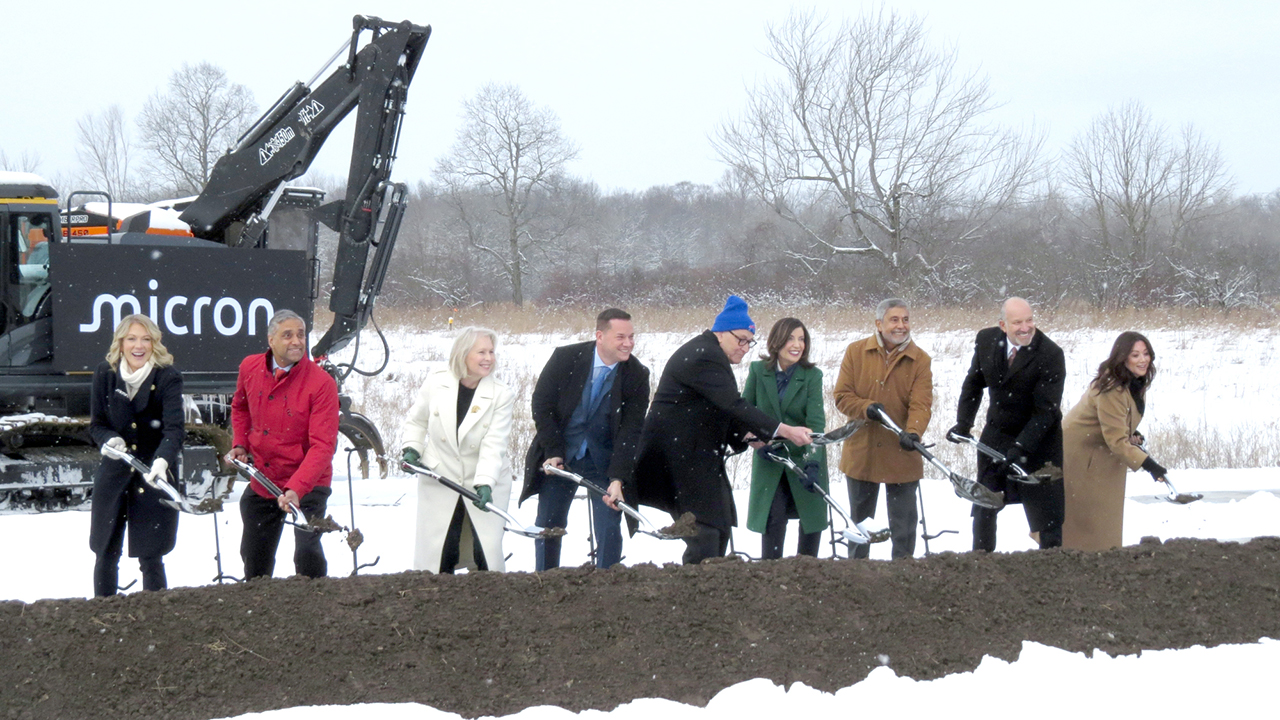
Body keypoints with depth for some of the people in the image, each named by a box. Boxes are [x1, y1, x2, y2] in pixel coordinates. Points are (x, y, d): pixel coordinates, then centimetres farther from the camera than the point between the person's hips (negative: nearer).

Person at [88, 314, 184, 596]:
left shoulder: (168, 377, -10)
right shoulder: (104, 374, 0)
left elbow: (174, 428, -21)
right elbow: (96, 424, 6)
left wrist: (162, 461, -39)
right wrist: (110, 440, -17)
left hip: (155, 477, -3)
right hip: (113, 474, 3)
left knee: (150, 558, -1)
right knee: (106, 554, 6)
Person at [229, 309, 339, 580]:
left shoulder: (321, 382, -21)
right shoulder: (250, 368, -4)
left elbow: (322, 446, -25)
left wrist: (295, 489, -35)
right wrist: (239, 444, 3)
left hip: (308, 487, -5)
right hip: (262, 483, 5)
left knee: (307, 553, -16)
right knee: (254, 557, 18)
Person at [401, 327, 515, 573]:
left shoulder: (502, 395, -10)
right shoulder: (436, 382, -5)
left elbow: (494, 445, -17)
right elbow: (416, 421, 11)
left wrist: (485, 484, -28)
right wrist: (410, 448, -6)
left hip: (486, 486, -1)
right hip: (439, 482, 1)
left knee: (487, 555, -4)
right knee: (436, 554, 3)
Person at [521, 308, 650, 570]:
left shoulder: (637, 376, -12)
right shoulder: (565, 358, -13)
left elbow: (631, 430, -14)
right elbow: (541, 404, -5)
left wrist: (617, 479, -22)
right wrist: (553, 452, -11)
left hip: (604, 460, 0)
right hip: (558, 455, 0)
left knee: (609, 528, -7)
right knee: (548, 525, 6)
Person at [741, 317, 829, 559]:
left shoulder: (812, 376, -10)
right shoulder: (758, 371, -5)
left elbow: (816, 422, -18)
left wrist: (813, 462, -29)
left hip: (804, 457, 0)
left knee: (812, 516, 6)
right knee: (774, 516, -10)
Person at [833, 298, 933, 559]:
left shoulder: (920, 360, -4)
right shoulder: (856, 352, -1)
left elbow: (921, 404, -13)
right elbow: (842, 396, -1)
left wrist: (913, 433, -32)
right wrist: (866, 408, -20)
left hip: (902, 454, -1)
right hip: (861, 452, 1)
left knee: (903, 521, 5)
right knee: (859, 518, 15)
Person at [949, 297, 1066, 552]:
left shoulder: (1051, 354, -22)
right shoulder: (986, 340, -7)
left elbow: (1047, 411, -23)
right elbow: (974, 383, 9)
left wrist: (1020, 447, -30)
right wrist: (963, 423, 0)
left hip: (1037, 438, -5)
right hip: (996, 433, 5)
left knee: (1046, 511, -7)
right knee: (983, 507, 15)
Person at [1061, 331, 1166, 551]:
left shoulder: (1137, 382, -3)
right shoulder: (1112, 390, -33)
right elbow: (1116, 440, -34)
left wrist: (1132, 434, 1)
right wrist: (1146, 463, -40)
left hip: (1103, 455, 9)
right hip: (1078, 451, -9)